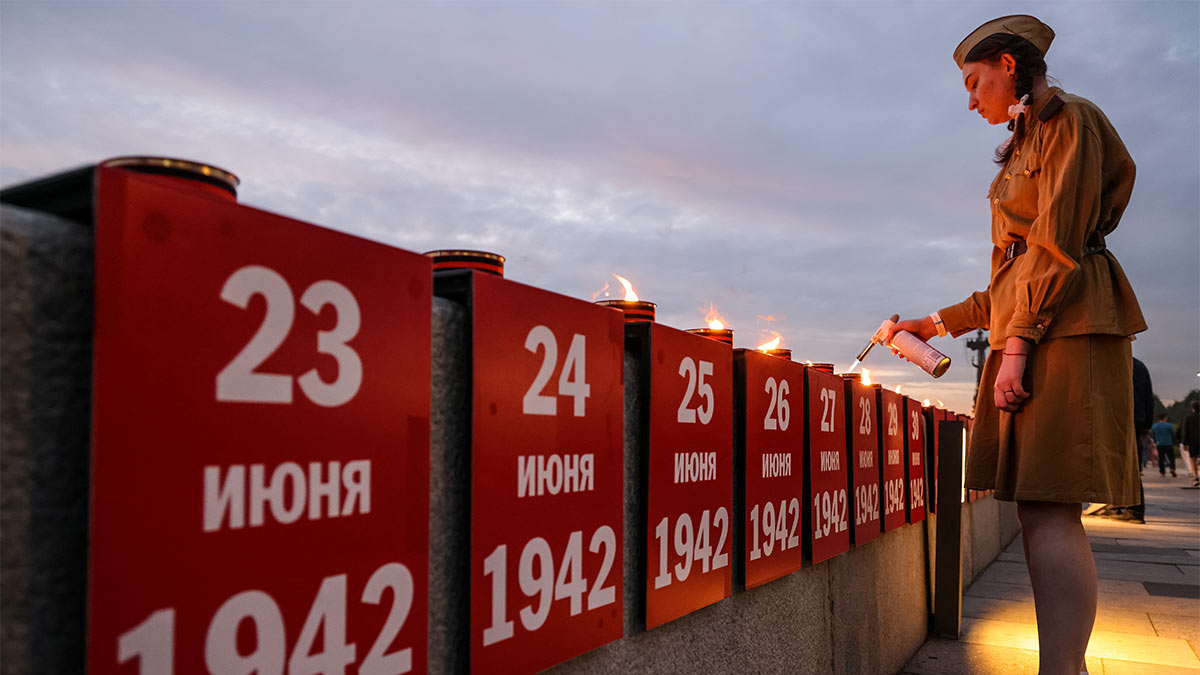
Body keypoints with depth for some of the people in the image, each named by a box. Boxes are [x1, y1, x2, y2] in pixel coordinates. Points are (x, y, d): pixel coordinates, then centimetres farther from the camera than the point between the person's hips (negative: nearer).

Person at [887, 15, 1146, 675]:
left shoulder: (1069, 121, -1)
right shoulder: (1026, 147, 25)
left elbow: (1058, 248, -13)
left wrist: (1018, 343, -18)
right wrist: (940, 323, 26)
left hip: (1067, 325, -9)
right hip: (1027, 326, 9)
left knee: (1047, 507, -15)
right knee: (1040, 510, 5)